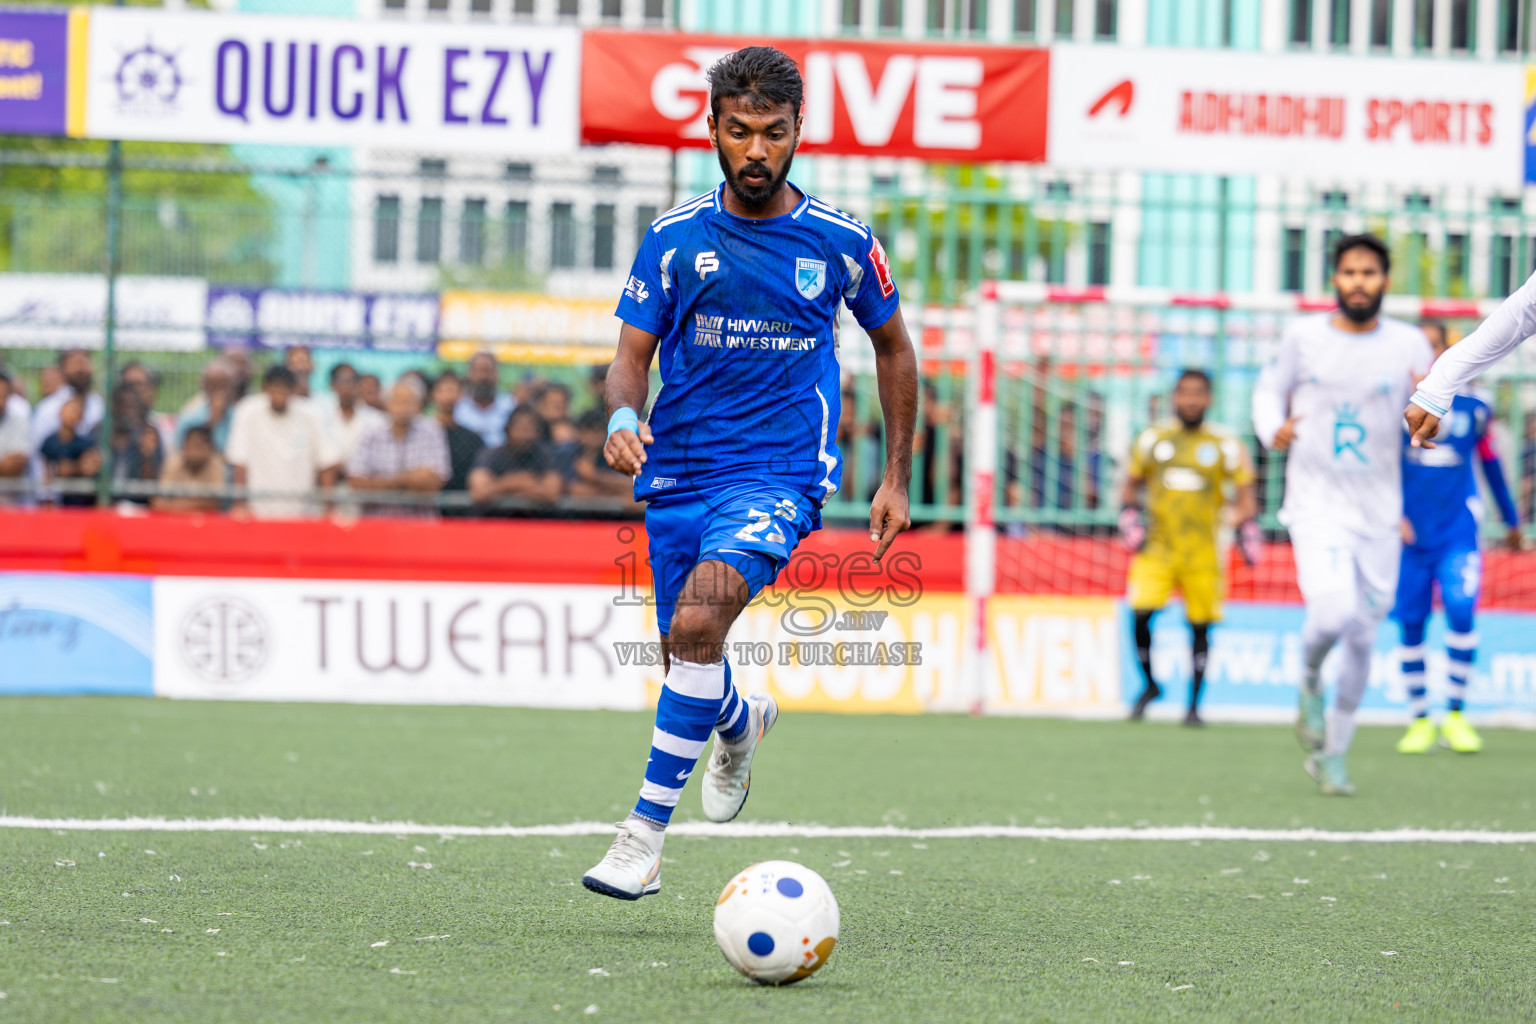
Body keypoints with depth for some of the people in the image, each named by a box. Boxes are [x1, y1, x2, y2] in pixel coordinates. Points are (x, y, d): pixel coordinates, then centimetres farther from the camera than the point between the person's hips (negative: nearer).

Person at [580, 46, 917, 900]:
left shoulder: (841, 241, 0)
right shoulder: (675, 238, 2)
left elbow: (893, 345, 15)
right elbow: (633, 354, 3)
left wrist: (898, 478, 13)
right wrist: (622, 416, -20)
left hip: (779, 472, -3)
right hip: (677, 471, 3)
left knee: (697, 621, -27)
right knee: (687, 651, 10)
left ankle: (646, 832, -24)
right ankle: (741, 724, 50)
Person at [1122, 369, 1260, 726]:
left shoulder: (1225, 444, 4)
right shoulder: (1152, 439, 8)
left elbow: (1244, 496, 8)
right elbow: (1131, 486, 17)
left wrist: (1247, 530, -6)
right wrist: (1130, 519, 2)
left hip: (1202, 553, 0)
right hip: (1157, 549, 0)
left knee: (1200, 627, 1)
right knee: (1140, 614, -15)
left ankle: (1194, 704, 14)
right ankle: (1149, 685, 8)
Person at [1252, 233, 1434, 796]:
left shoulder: (1409, 344, 0)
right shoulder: (1303, 336, 0)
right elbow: (1269, 388, 14)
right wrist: (1272, 429, -7)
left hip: (1379, 512, 2)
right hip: (1316, 506, -2)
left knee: (1362, 638, 8)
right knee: (1332, 615, -24)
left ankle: (1331, 755, 25)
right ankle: (1309, 681, 11)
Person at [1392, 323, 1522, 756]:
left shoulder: (1473, 405, 3)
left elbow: (1490, 464, 16)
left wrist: (1511, 519, 24)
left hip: (1458, 529, 0)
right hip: (1409, 534, 0)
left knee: (1460, 613, -16)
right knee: (1411, 624, 1)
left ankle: (1456, 714, -3)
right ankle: (1419, 719, 13)